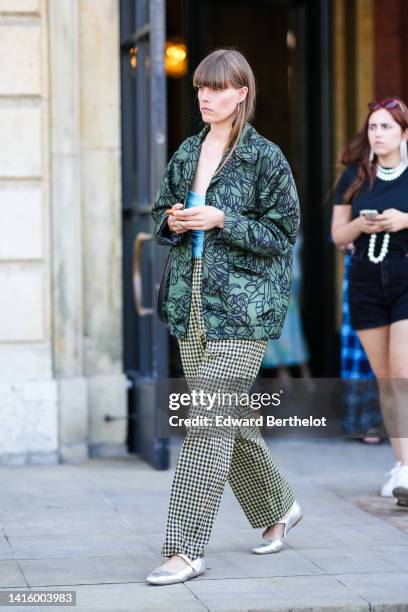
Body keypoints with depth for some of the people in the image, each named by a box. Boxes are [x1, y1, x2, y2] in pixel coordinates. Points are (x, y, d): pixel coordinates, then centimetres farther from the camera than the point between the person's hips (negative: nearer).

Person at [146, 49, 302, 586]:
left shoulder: (265, 157, -6)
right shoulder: (187, 153, 12)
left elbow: (283, 233, -7)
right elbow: (161, 212, 21)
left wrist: (221, 220, -17)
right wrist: (172, 222, -1)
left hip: (244, 307, -7)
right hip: (192, 304, 7)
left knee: (209, 420, -11)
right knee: (229, 417, 14)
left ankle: (187, 549, -10)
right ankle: (277, 509, 35)